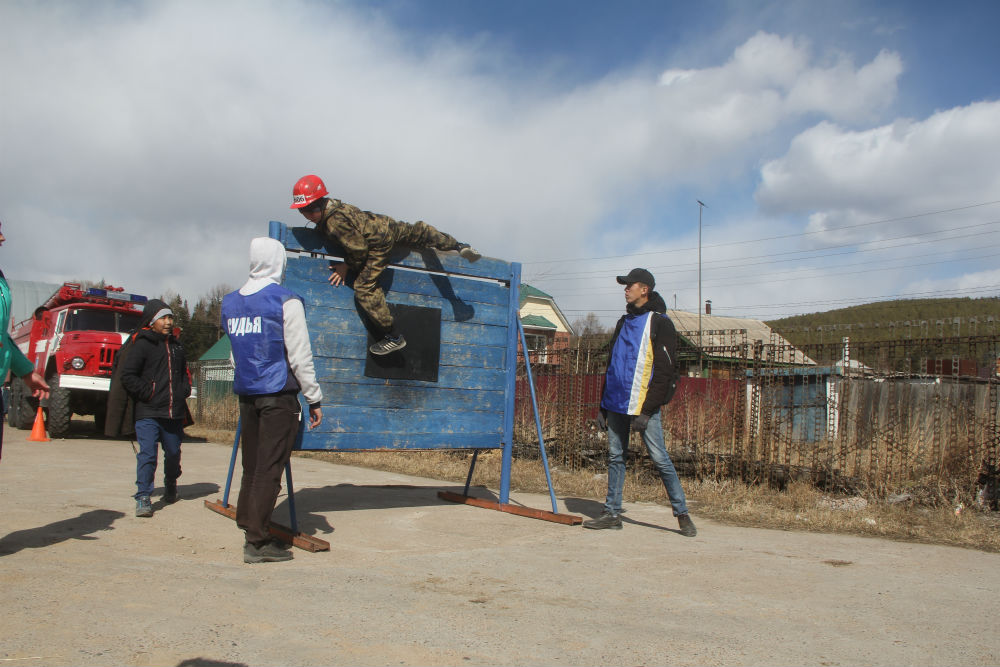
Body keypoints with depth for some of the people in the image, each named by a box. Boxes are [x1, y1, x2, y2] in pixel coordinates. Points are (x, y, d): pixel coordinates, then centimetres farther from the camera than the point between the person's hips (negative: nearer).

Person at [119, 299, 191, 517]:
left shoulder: (176, 345, 16)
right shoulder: (141, 344, -4)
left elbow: (184, 372, 29)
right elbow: (127, 376, -9)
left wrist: (184, 391, 12)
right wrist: (148, 393, -12)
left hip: (174, 412, 6)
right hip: (148, 412, -6)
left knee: (173, 453, 15)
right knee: (147, 454, -11)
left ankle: (170, 485, 38)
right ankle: (143, 497, -6)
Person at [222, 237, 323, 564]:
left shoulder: (230, 303, 12)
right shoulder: (286, 301, -9)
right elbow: (300, 355, -9)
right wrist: (314, 398, -3)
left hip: (246, 394, 6)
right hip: (278, 394, -6)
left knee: (251, 465, 14)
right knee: (269, 467, -3)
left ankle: (248, 526, 20)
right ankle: (258, 541, -1)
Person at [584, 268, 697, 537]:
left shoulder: (659, 323, -5)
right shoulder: (624, 323, 18)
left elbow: (664, 372, -11)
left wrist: (646, 411, -16)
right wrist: (603, 406, 16)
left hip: (643, 405, -7)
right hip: (617, 404, 7)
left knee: (660, 459, -4)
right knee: (615, 457, 7)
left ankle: (682, 514, 6)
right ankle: (612, 513, 14)